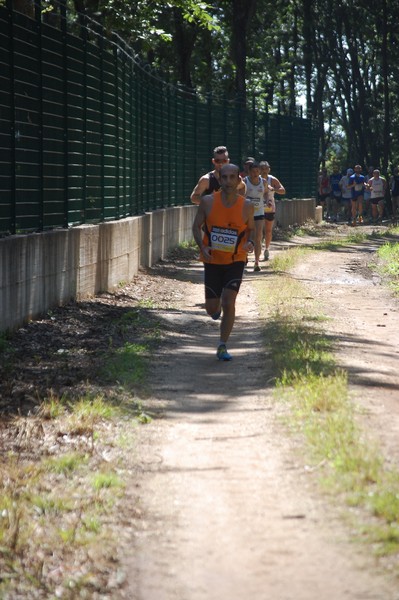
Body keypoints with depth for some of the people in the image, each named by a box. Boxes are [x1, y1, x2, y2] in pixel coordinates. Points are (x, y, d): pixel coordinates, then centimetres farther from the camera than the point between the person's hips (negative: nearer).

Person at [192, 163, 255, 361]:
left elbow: (251, 229, 9)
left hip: (235, 261, -1)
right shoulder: (208, 201, -10)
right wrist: (202, 247, -15)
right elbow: (196, 226, 2)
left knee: (229, 303, -14)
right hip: (212, 261, 1)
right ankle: (217, 306, 45)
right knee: (211, 308, 4)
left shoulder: (246, 206, -9)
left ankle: (223, 347, 0)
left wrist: (250, 243, -14)